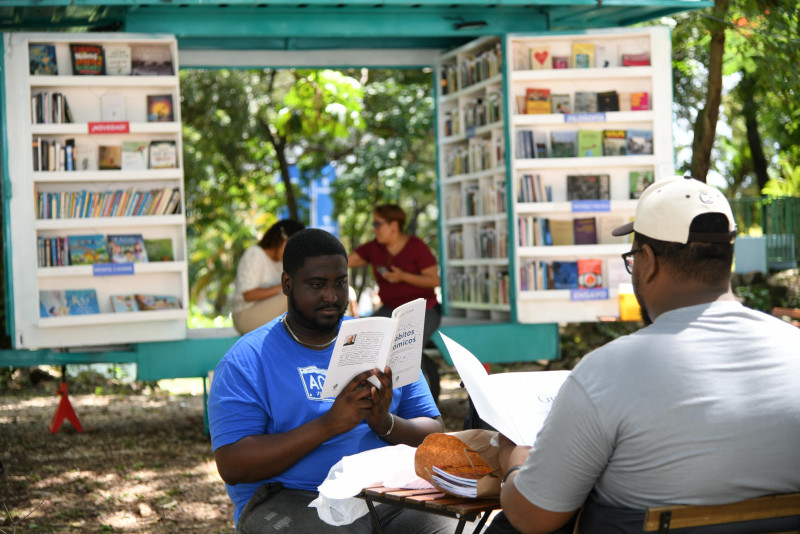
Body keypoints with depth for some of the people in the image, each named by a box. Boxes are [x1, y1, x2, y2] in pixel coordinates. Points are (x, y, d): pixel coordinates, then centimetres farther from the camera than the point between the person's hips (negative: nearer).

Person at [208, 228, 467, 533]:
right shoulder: (247, 360, 2)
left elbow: (435, 436, 14)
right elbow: (231, 466, -10)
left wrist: (385, 423, -9)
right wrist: (329, 424, -17)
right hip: (291, 501, -4)